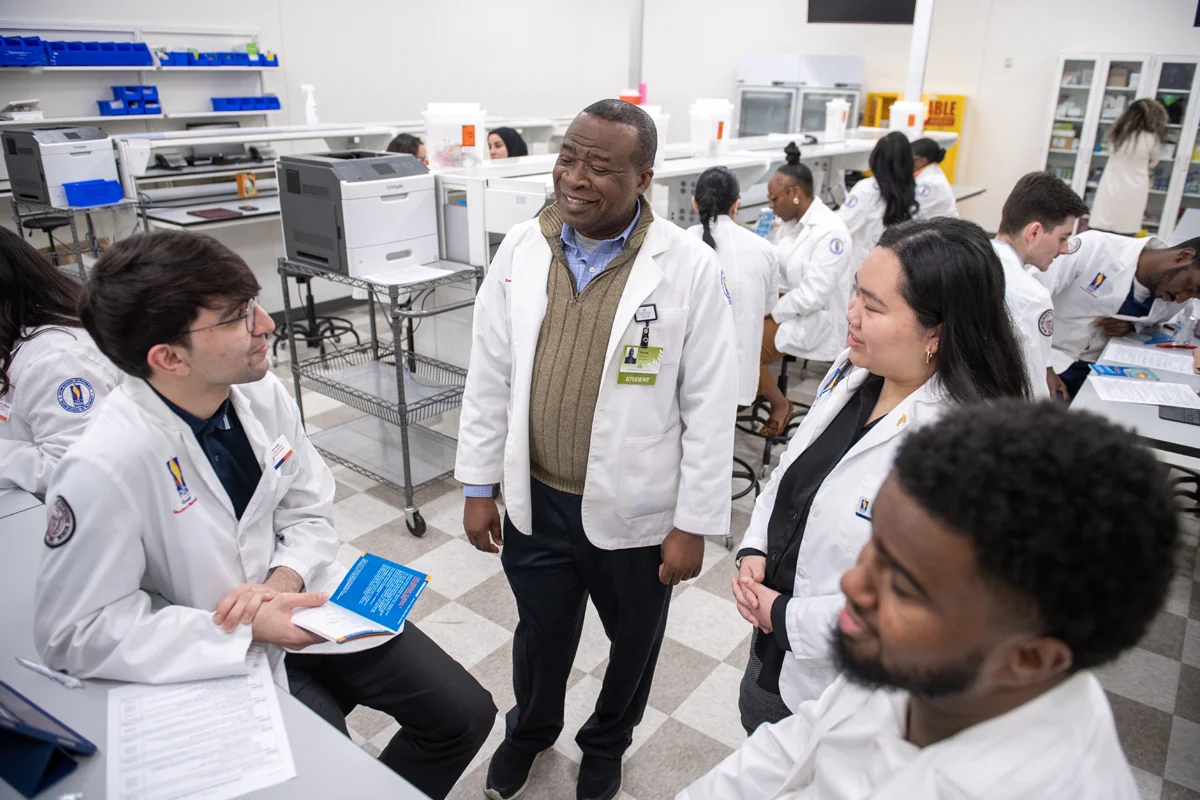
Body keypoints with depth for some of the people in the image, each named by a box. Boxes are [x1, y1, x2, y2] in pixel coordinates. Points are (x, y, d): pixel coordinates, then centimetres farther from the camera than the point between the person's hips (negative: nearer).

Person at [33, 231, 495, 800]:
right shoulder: (104, 468, -26)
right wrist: (248, 630, -24)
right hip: (224, 659, -4)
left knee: (466, 715, 3)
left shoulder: (261, 392, -10)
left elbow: (311, 510, 3)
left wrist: (285, 578, -18)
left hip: (306, 603, 5)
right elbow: (75, 633, -19)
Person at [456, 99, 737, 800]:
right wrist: (479, 486, 4)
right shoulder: (521, 249, -4)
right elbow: (490, 377, 2)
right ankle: (531, 730, 56)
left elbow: (711, 408, -12)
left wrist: (694, 524, -9)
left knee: (634, 641, 22)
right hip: (535, 500, 3)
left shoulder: (691, 267, -15)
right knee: (540, 634, 24)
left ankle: (607, 742, 53)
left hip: (636, 511, -2)